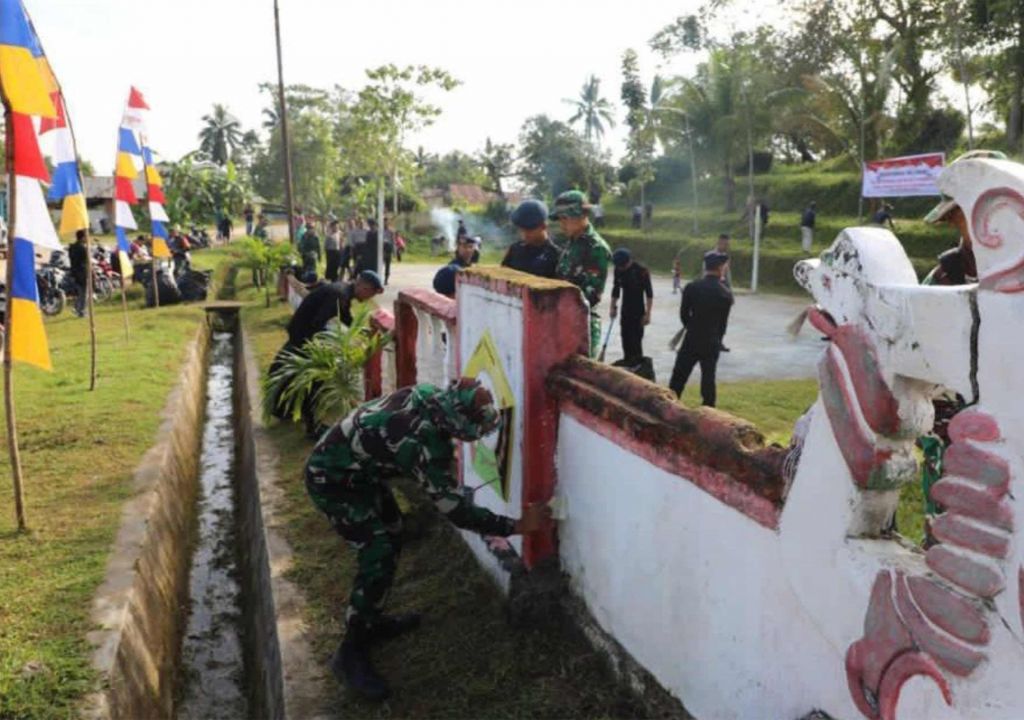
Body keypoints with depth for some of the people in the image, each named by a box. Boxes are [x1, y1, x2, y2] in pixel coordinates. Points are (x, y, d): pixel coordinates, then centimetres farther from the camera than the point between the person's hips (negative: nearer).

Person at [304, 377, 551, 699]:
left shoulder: (429, 396, -13)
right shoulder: (427, 444, -35)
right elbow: (457, 510, -28)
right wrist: (517, 526, -22)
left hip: (356, 466, 10)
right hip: (332, 477, -10)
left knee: (391, 535, 18)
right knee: (379, 555, -14)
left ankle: (372, 620, 34)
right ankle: (350, 653, -1)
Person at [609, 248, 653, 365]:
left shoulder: (641, 271, -16)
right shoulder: (618, 270, -1)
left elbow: (649, 294, -12)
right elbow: (616, 290, 14)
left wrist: (647, 313, -15)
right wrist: (613, 307, 14)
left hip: (638, 311, -5)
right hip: (625, 310, 5)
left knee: (636, 338, -6)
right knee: (625, 338, 9)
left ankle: (637, 362, 2)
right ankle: (627, 361, 19)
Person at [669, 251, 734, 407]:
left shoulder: (691, 287, -10)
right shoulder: (726, 294, -5)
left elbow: (683, 314, -2)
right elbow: (723, 322, 3)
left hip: (692, 340, -1)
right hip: (712, 343, 1)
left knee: (679, 377, 7)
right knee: (708, 378, 11)